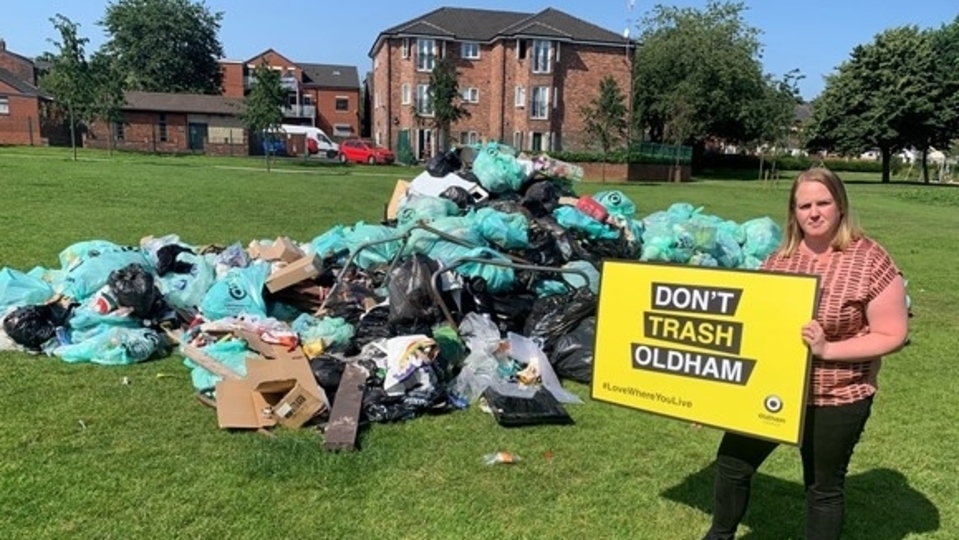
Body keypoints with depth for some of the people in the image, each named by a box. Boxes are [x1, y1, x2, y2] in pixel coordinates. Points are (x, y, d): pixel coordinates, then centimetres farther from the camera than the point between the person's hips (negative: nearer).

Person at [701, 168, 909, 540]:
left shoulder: (870, 260, -14)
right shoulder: (780, 258, 0)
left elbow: (892, 336, -12)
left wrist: (827, 349, -24)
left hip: (835, 400, -5)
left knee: (823, 487, 14)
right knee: (732, 463, 14)